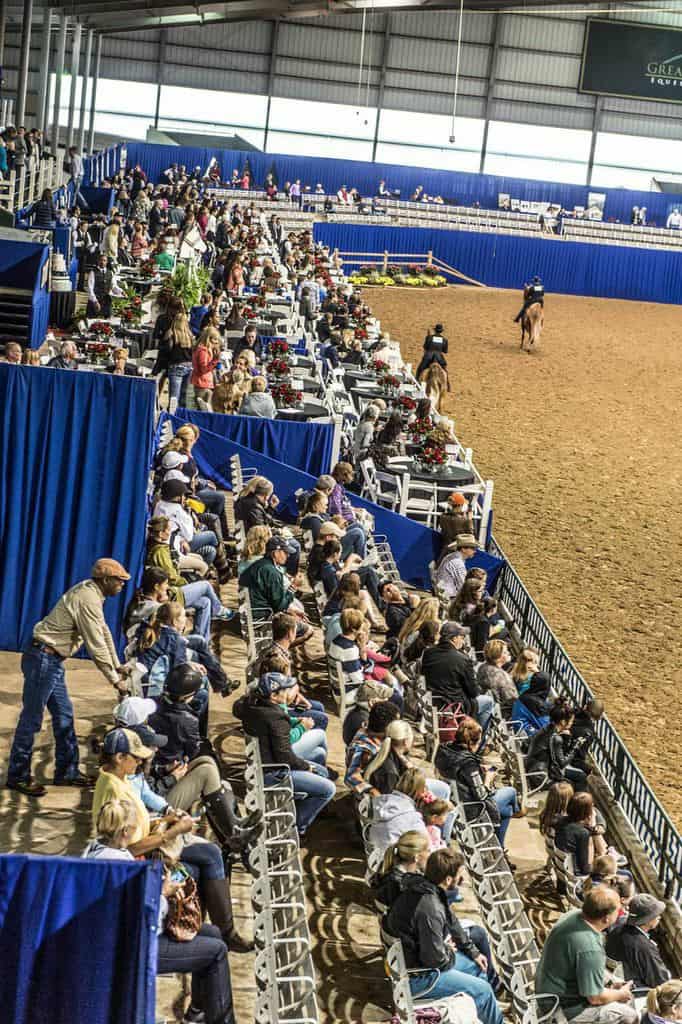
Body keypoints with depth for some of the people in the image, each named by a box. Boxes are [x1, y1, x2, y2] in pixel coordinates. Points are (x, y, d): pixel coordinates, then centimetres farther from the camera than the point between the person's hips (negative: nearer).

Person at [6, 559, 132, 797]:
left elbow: (104, 633, 17)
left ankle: (67, 771, 23)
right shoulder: (88, 600, -20)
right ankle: (17, 777, 6)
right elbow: (96, 646, -19)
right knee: (31, 719, -2)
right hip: (43, 659, -10)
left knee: (64, 715, 15)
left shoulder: (91, 592, 10)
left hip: (52, 661, 10)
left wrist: (117, 666, 16)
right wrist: (115, 681, -11)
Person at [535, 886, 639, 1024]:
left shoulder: (574, 915, -7)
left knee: (626, 1000, 15)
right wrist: (620, 994, -4)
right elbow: (595, 997, -22)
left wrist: (610, 980, 9)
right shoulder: (590, 949, -33)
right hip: (564, 1010, -9)